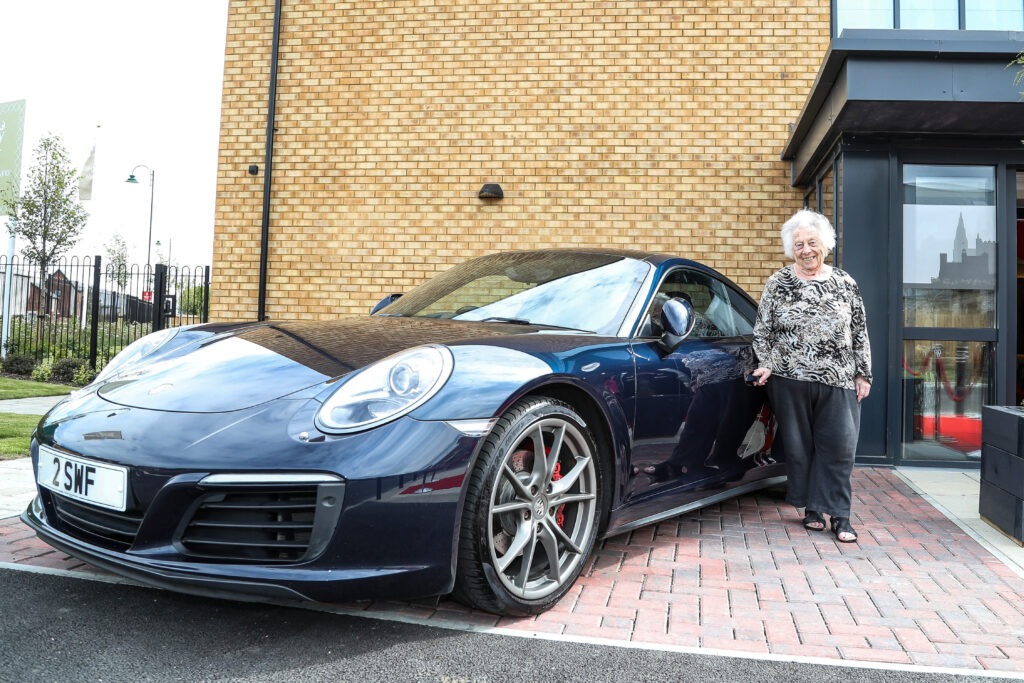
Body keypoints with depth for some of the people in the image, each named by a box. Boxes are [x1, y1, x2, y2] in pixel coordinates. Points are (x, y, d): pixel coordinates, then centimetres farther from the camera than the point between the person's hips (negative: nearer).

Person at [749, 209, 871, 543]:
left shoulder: (844, 283, 7)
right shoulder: (778, 284, 3)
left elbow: (860, 332, 9)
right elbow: (762, 331, 6)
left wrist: (863, 374, 6)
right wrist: (765, 365, -6)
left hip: (838, 382, 1)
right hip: (791, 381, 0)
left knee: (839, 448, 0)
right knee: (799, 447, 7)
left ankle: (839, 515, 9)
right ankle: (811, 508, 22)